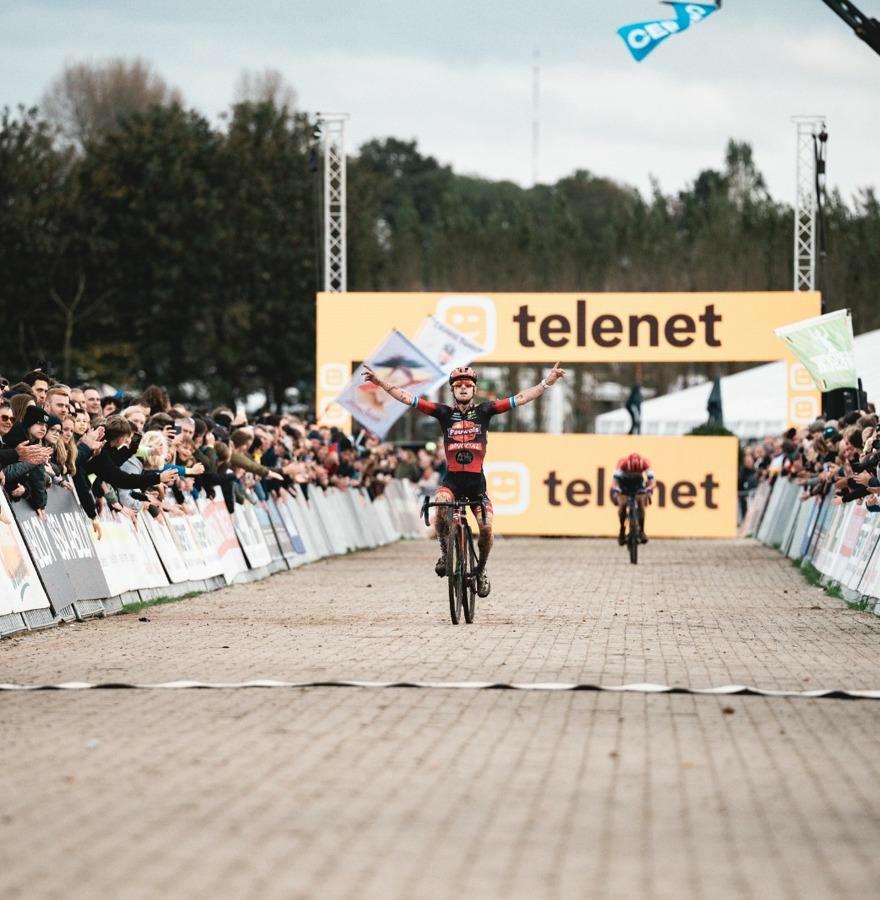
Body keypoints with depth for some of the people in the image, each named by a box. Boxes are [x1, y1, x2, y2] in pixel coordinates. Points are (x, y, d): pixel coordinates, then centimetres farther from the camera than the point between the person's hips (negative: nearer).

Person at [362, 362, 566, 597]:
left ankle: (481, 569, 14)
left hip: (476, 481, 1)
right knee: (440, 507, -32)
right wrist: (380, 382, -8)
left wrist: (548, 381, -6)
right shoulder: (445, 413, 4)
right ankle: (445, 552, -6)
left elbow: (521, 398, 1)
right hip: (451, 479, -1)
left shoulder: (484, 411, 4)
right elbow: (406, 398, 0)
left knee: (486, 527, -13)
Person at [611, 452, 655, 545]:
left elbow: (651, 479, -38)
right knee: (622, 504, -22)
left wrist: (649, 491, -54)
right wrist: (615, 492, -57)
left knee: (641, 502, -20)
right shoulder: (622, 463, -35)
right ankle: (622, 530, -2)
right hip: (623, 485, -1)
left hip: (639, 486, 1)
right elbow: (616, 480, -42)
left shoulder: (645, 463, -31)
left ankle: (641, 531, -8)